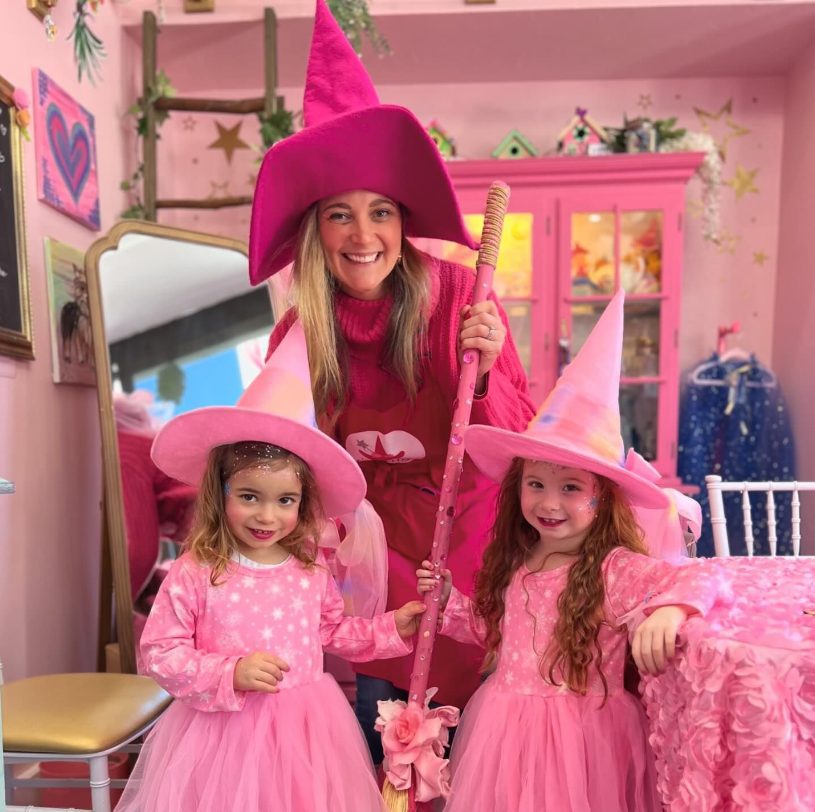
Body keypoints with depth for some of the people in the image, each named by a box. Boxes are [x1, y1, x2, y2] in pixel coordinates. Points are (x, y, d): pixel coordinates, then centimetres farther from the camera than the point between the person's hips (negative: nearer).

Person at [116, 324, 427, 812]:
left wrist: (391, 628, 3)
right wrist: (230, 673, -20)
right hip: (223, 731, -3)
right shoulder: (194, 575, -13)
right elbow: (160, 653, -10)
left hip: (305, 729, 3)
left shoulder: (311, 569, -2)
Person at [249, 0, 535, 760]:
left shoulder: (457, 294, -13)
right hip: (369, 535, 2)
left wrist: (482, 372, -28)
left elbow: (523, 441, -11)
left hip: (461, 532, -2)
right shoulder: (298, 332, -4)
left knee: (458, 715, 5)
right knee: (374, 718, 4)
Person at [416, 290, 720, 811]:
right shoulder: (514, 564, 1)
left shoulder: (614, 570, -20)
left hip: (581, 737, -6)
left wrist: (669, 608, -56)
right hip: (504, 733, 6)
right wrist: (448, 601, 3)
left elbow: (696, 581, -35)